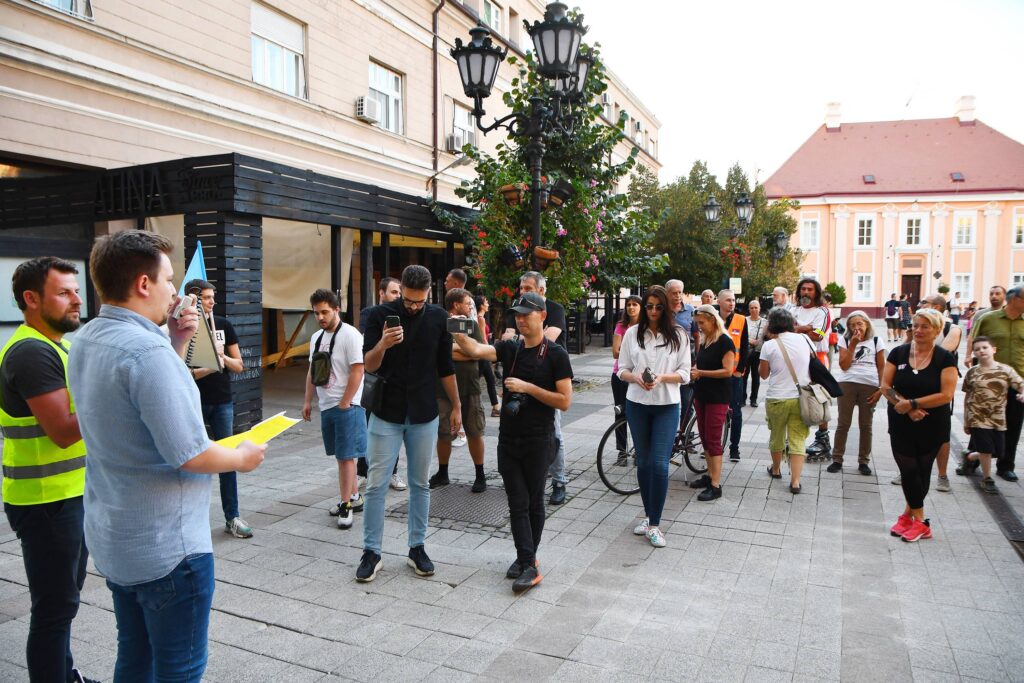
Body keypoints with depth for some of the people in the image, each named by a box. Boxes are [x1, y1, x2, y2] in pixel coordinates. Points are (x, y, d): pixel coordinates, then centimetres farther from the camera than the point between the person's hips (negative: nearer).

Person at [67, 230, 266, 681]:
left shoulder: (84, 342, 4)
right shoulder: (148, 350, -26)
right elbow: (189, 454, -26)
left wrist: (176, 343, 6)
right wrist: (243, 458, -8)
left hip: (113, 540, 9)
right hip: (166, 547, -9)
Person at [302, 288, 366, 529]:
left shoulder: (350, 335, -13)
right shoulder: (316, 337, 12)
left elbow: (357, 371, -17)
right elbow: (312, 371, 19)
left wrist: (344, 403, -17)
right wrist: (307, 400, 15)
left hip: (346, 406, -8)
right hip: (326, 406, 8)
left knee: (346, 456, -5)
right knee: (341, 455, 15)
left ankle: (346, 505, 2)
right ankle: (354, 496, 27)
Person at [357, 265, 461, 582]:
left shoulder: (438, 317, 1)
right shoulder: (380, 314, -6)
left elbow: (445, 367, 9)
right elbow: (368, 365, -9)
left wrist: (456, 406, 9)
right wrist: (383, 345, -30)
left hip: (424, 415, 2)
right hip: (386, 413, -1)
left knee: (420, 484, 9)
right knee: (376, 484, 1)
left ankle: (417, 547, 22)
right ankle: (371, 552, 13)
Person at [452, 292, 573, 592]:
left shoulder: (556, 354, -7)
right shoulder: (510, 348, 4)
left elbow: (564, 401, -12)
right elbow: (476, 350, -13)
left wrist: (528, 387, -17)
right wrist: (458, 333, -31)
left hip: (537, 441, -4)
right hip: (508, 439, 4)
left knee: (534, 502, 9)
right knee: (518, 504, 4)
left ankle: (527, 559, 21)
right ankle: (528, 563, 11)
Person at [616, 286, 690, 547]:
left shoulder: (678, 335, -1)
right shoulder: (632, 333, 2)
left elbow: (685, 373, -1)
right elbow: (622, 369, 5)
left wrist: (661, 378, -18)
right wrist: (636, 377, -16)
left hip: (667, 406, -2)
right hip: (637, 404, 2)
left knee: (659, 464, -9)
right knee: (643, 462, 11)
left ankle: (654, 524, 2)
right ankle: (648, 515, 28)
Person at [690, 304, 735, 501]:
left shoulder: (725, 341, -12)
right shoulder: (704, 341, 11)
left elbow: (727, 371, -19)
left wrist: (700, 373, -20)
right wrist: (694, 371, -2)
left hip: (718, 398, -8)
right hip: (701, 394, 8)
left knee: (713, 440, -7)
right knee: (704, 437, 12)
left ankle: (716, 486, -3)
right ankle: (710, 474, 25)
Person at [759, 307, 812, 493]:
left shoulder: (769, 345, -10)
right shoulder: (803, 339, 0)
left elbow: (763, 374, 1)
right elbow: (811, 364, 14)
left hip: (777, 399, -2)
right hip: (801, 398, 2)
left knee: (776, 436, 18)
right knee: (798, 439, 3)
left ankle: (775, 469, 37)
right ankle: (795, 481, -2)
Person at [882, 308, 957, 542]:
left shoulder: (945, 359, -5)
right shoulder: (898, 353, 0)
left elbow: (946, 395, -14)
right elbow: (885, 387, -4)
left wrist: (911, 403, -19)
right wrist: (907, 408, -18)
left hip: (932, 427, -1)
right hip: (901, 426, 1)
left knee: (922, 471, 9)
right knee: (909, 471, -1)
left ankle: (908, 514, 24)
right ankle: (920, 522, 12)